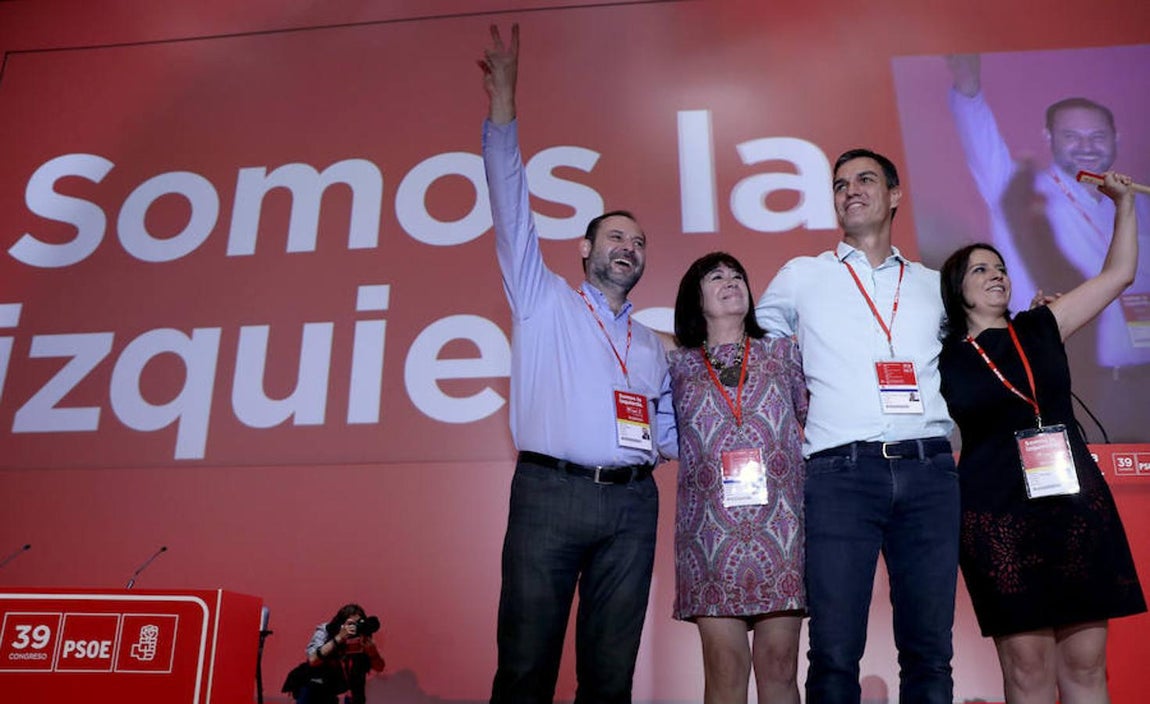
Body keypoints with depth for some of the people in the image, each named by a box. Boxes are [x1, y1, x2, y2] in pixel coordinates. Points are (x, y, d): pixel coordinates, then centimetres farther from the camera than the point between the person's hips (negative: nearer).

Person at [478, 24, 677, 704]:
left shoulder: (652, 345, 22)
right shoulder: (545, 302, 10)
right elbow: (513, 210, 2)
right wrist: (503, 107, -4)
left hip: (632, 502, 4)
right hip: (550, 494, -4)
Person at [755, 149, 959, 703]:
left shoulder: (933, 285, 20)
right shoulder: (801, 278, 14)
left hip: (930, 472, 3)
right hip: (841, 472, -2)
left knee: (930, 651, 5)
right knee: (835, 652, -4)